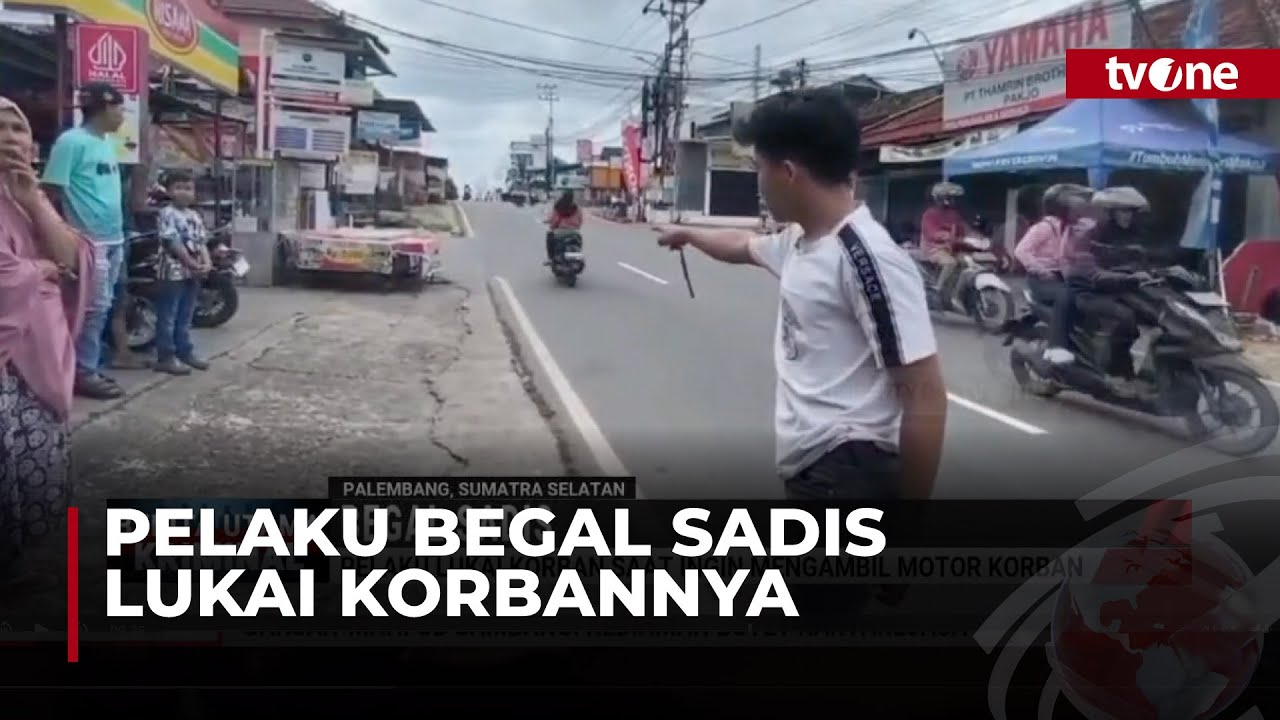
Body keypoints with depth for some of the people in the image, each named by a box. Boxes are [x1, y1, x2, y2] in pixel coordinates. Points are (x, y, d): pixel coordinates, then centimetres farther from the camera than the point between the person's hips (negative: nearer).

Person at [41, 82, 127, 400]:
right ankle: (84, 372, 0)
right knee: (94, 307, -7)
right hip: (89, 240, -8)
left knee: (102, 307, 12)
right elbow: (52, 192, -13)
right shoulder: (72, 141, -13)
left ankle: (91, 367, 20)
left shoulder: (108, 143, 13)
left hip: (113, 239, 8)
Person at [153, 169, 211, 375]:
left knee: (185, 317, 16)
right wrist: (192, 264, -19)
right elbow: (173, 243, -17)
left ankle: (185, 352, 24)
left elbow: (202, 242, 11)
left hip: (192, 273, 8)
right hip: (173, 272, -8)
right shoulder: (167, 214, -10)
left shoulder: (195, 215, 14)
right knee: (168, 317, -2)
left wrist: (207, 263, -7)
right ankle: (166, 357, 0)